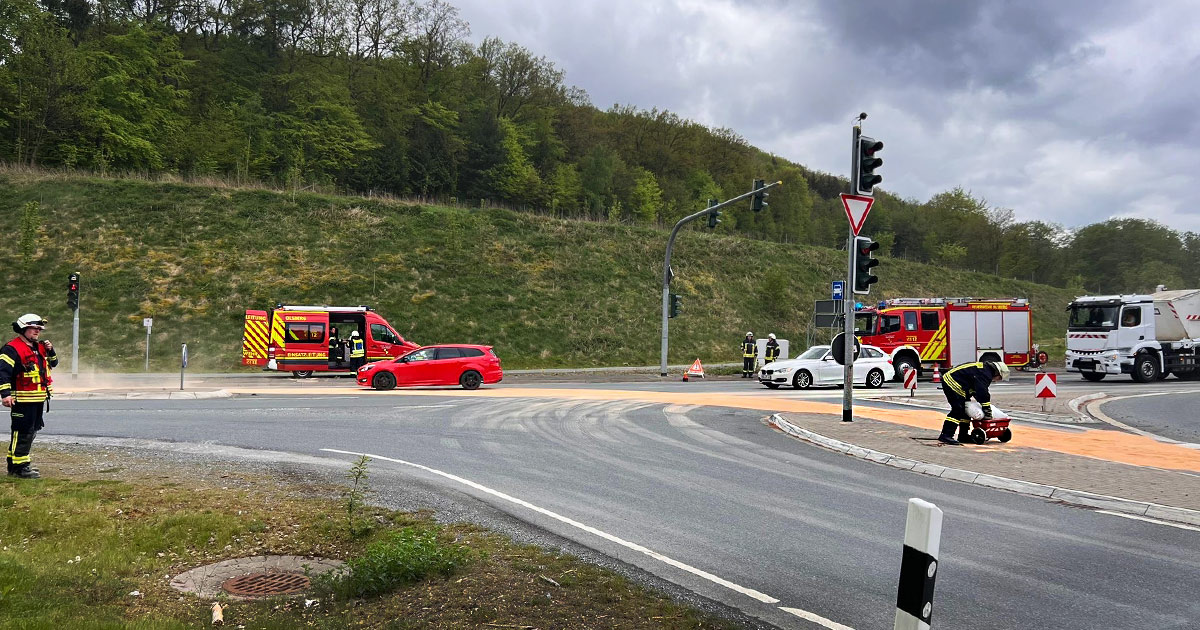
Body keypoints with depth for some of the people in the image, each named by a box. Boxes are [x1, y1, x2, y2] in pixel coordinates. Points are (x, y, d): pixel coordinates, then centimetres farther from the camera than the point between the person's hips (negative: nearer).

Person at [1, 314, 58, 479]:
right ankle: (19, 467, -5)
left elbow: (53, 363, 27)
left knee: (31, 431, 16)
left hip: (39, 399, 9)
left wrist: (50, 351, 6)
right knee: (23, 432, -9)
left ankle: (15, 463, 27)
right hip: (23, 400, -9)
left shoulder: (39, 347, 16)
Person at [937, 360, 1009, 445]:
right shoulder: (984, 373, -16)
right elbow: (982, 392, -19)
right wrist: (987, 412, -14)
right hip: (951, 383, -11)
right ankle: (945, 435, -21)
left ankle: (963, 436, 19)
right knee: (958, 409, -17)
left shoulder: (985, 368, 17)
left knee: (965, 409, 15)